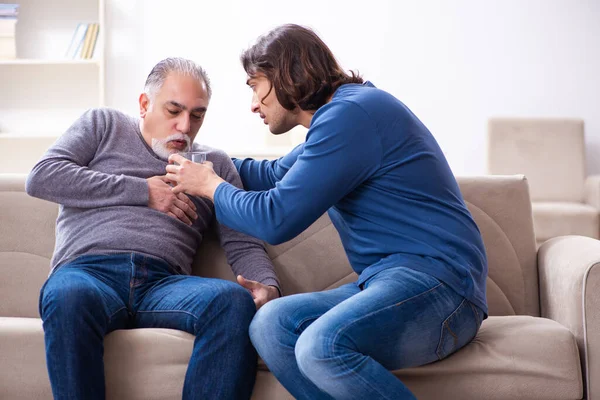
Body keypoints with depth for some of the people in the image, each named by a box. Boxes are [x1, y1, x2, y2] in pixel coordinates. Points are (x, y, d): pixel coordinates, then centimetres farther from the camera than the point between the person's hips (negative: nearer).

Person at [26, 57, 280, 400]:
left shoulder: (216, 163, 25)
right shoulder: (103, 125, 22)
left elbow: (244, 245, 18)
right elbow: (42, 177, 7)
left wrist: (268, 285, -7)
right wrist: (143, 192, 4)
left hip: (164, 283, 2)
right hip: (88, 271, -1)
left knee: (234, 300, -33)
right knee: (68, 296, -40)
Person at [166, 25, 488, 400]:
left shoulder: (351, 112, -12)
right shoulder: (342, 111, 21)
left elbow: (275, 219, -14)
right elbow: (276, 174, 38)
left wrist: (210, 185, 4)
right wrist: (203, 163, 41)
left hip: (436, 278, -10)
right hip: (388, 278, 10)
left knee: (322, 347, -33)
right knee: (271, 324, -9)